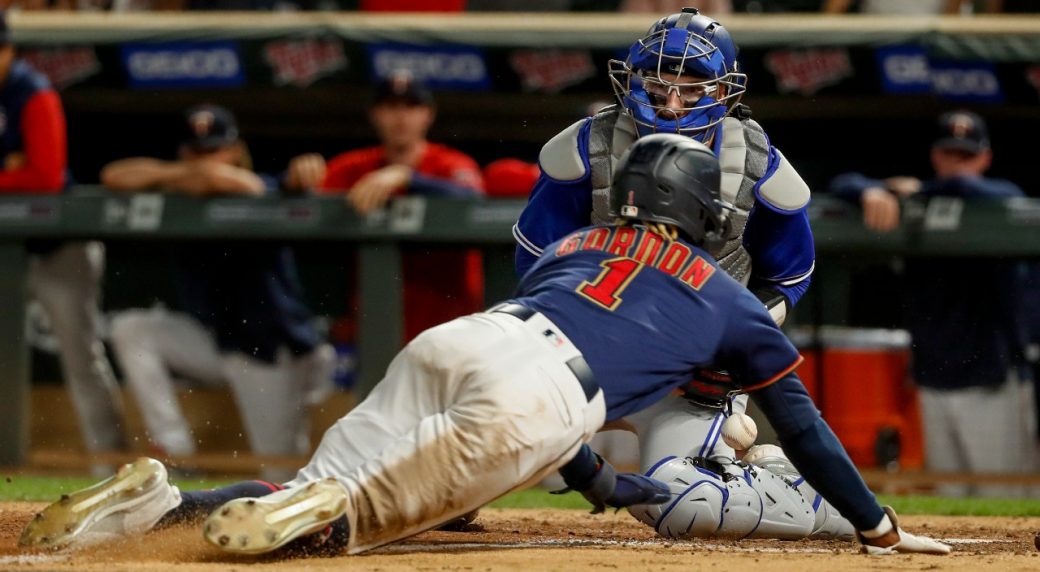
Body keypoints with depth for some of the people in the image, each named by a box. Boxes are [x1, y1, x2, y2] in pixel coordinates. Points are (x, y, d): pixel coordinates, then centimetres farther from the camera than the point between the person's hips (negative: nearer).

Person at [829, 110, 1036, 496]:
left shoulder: (1005, 197, 1)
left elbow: (966, 187, -22)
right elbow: (843, 185, 7)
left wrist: (919, 191, -3)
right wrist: (871, 193, -16)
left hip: (993, 383, -4)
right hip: (935, 384, 4)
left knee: (1001, 502, -8)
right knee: (947, 498, 5)